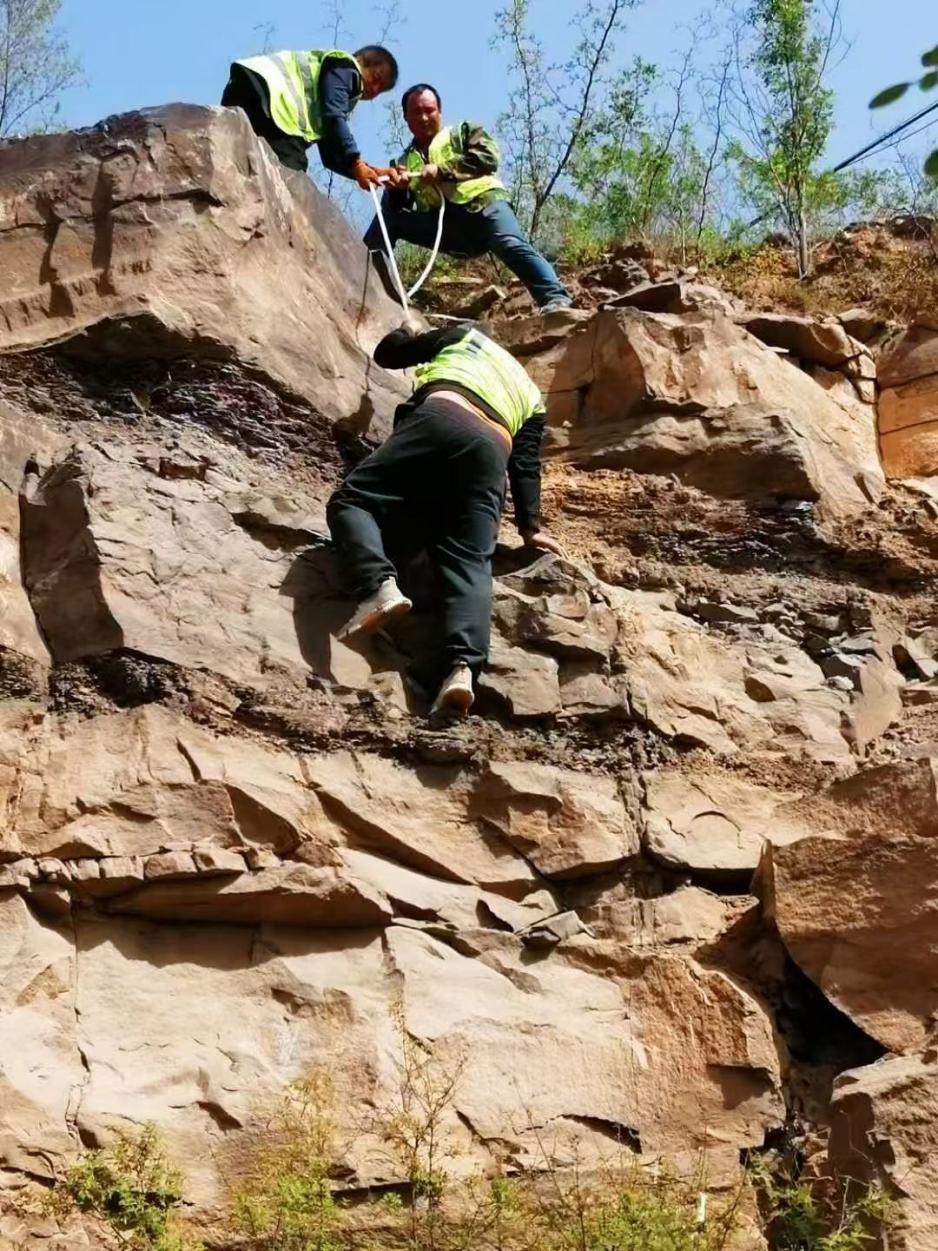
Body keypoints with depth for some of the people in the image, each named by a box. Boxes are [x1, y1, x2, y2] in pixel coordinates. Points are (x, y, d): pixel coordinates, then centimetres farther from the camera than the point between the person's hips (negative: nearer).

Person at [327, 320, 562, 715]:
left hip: (442, 419, -3)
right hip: (493, 450, 3)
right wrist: (529, 526, 28)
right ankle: (463, 665, -32)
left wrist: (405, 336, 55)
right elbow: (526, 462, 26)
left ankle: (379, 586, -33)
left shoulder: (466, 336, 32)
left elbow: (386, 354, 33)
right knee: (470, 564, -5)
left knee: (352, 501, -3)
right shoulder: (532, 397, 37)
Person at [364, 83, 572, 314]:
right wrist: (397, 189, -6)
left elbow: (489, 157, -1)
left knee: (510, 244, -34)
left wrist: (442, 170, -7)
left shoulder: (464, 132, 20)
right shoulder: (407, 161, 28)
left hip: (482, 203, -4)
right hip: (442, 223, 4)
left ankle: (555, 299, -47)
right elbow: (400, 209, 17)